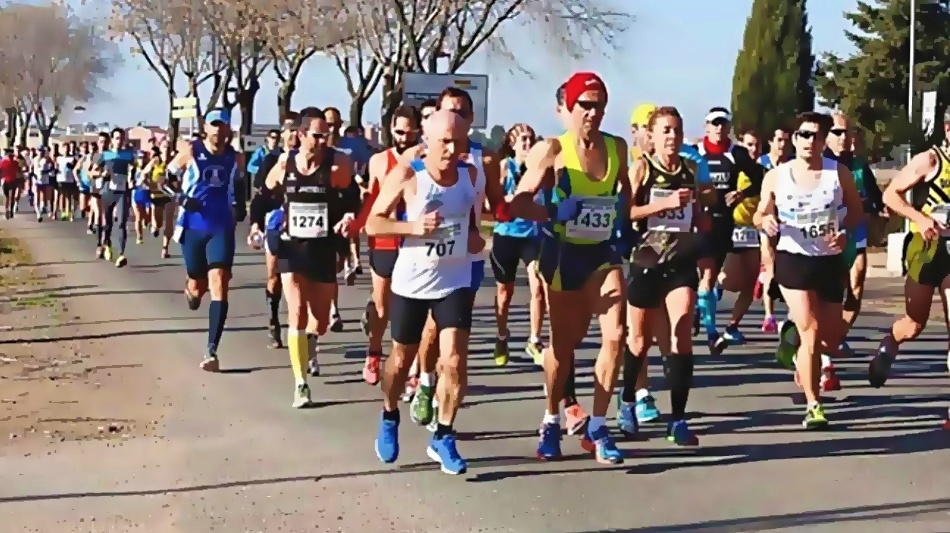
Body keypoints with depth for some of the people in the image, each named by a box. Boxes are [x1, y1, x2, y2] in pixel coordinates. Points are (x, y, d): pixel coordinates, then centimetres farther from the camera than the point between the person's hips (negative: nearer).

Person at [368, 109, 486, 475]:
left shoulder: (470, 175, -1)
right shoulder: (406, 175, -14)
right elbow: (373, 224, -13)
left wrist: (475, 236, -1)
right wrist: (413, 227, -27)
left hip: (455, 281, 2)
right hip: (411, 281, -2)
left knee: (455, 360, -9)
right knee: (402, 358, 13)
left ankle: (443, 437, 7)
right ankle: (389, 418, 41)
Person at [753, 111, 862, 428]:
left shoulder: (839, 173, -3)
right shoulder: (776, 177, -3)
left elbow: (856, 211, 9)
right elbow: (761, 215, 8)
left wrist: (844, 232, -10)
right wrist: (765, 221, -16)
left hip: (830, 261, 3)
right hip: (793, 260, -2)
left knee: (831, 336, 10)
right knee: (811, 332, -12)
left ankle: (800, 356, 45)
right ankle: (813, 406, -2)